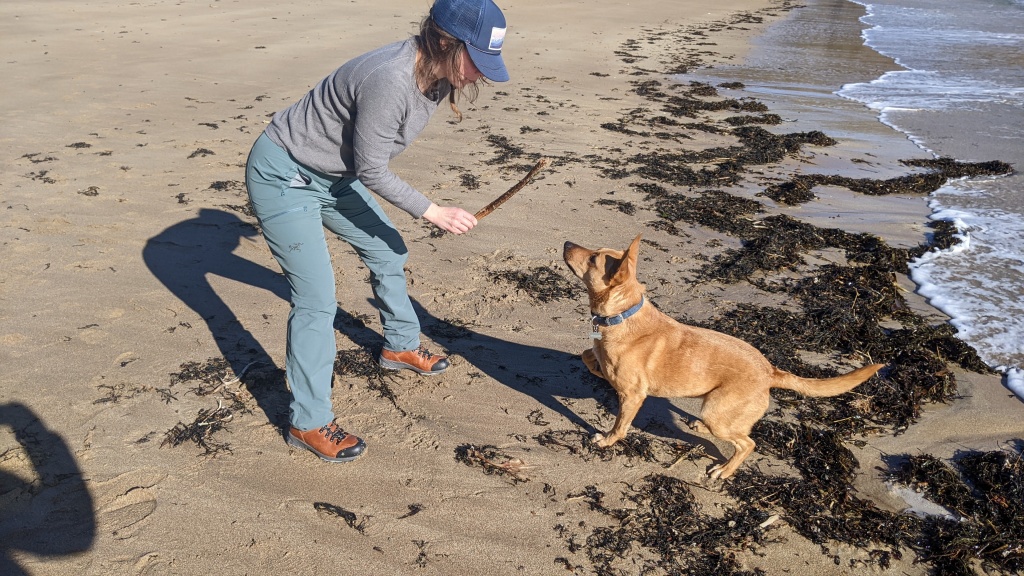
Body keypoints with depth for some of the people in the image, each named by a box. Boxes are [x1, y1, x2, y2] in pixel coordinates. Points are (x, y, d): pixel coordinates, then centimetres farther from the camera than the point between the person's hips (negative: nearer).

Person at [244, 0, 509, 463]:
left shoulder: (436, 74, -7)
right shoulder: (390, 82, -35)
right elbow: (371, 170, -23)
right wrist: (434, 213, -16)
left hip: (331, 172, 9)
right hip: (282, 176, -9)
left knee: (387, 252, 18)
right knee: (317, 299, -9)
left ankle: (400, 346, 43)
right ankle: (308, 424, 4)